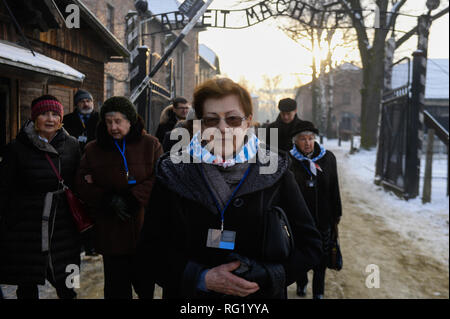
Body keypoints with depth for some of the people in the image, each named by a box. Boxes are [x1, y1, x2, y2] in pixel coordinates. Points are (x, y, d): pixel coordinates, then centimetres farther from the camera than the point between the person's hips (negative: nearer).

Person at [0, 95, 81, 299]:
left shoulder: (72, 146, 5)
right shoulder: (17, 148, -2)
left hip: (63, 228, 2)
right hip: (24, 228, -1)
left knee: (68, 289, 5)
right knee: (26, 289, 10)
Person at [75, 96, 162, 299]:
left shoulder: (150, 145, 1)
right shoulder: (93, 150, 7)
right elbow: (82, 186, 3)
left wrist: (131, 199, -16)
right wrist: (110, 200, -12)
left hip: (145, 229, -1)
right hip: (111, 234, 1)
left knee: (146, 285, 9)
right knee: (116, 289, 9)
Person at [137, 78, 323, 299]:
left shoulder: (275, 174, -6)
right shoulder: (172, 175, -6)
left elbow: (309, 243, -5)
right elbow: (150, 246, -8)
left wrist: (265, 276, -19)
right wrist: (202, 278, -21)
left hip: (261, 296, 0)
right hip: (189, 294, 0)